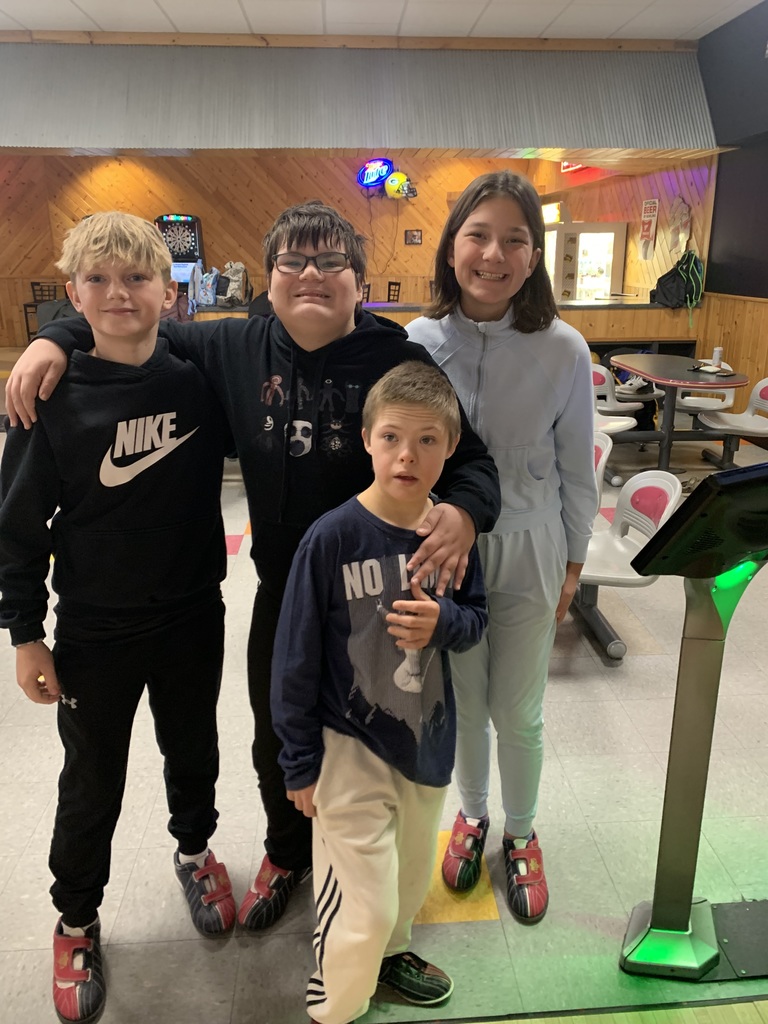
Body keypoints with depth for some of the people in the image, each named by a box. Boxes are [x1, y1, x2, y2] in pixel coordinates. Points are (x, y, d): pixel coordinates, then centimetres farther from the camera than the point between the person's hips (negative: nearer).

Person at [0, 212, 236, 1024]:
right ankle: (76, 918, 41)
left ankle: (194, 848, 53)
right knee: (92, 784, 15)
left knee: (193, 753, 22)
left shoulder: (199, 376, -8)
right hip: (94, 632, -1)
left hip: (192, 619, 2)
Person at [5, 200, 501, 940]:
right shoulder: (238, 348, -4)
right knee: (276, 740, 23)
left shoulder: (401, 364, -16)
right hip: (281, 590, 4)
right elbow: (150, 330, 10)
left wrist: (463, 511, -37)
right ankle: (287, 854, 54)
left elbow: (470, 461, -15)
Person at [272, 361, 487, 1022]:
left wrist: (443, 622, -20)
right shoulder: (332, 538, -20)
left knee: (411, 874, 25)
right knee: (364, 906, 1)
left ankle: (389, 951, 56)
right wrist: (301, 763, -7)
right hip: (350, 744, -5)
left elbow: (476, 620, 4)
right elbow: (296, 658, -12)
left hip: (428, 739, 5)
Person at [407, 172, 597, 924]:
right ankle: (471, 814, 46)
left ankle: (520, 833, 41)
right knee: (463, 701, 18)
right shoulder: (419, 341, -9)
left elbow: (575, 468, -2)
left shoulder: (563, 350, -12)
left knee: (518, 713, 13)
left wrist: (572, 563, 4)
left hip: (527, 554, -1)